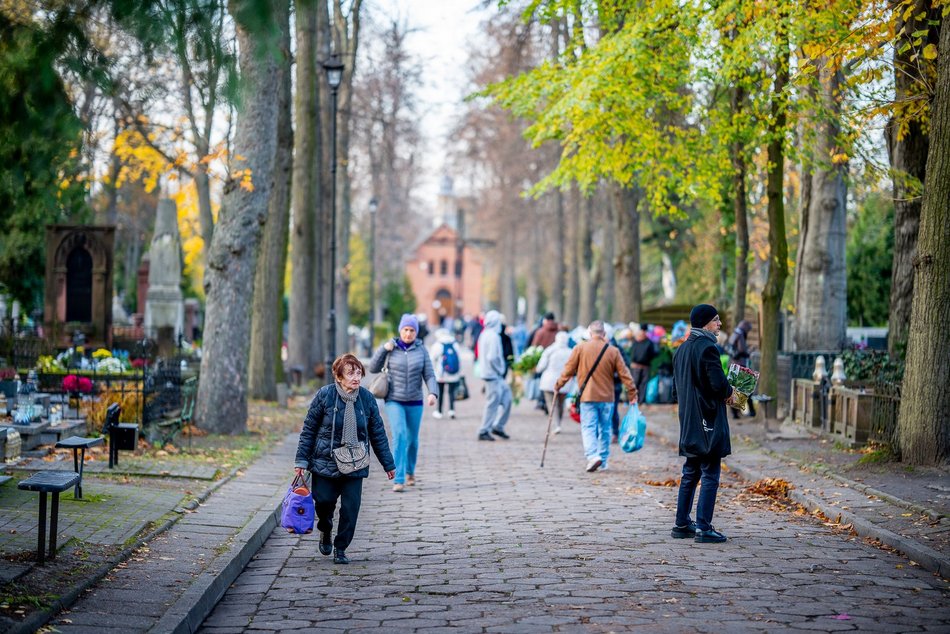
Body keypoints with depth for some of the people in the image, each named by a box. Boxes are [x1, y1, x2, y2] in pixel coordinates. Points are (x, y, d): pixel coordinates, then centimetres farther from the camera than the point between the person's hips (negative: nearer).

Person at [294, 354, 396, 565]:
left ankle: (340, 548, 13)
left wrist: (388, 464, 10)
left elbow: (378, 434, 7)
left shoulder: (367, 398, -2)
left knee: (351, 508, -3)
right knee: (324, 501, 1)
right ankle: (325, 531, 34)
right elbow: (309, 429, -1)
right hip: (325, 462, -1)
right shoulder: (325, 395, -8)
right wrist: (301, 460, -3)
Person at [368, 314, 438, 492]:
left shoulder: (421, 350, -2)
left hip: (414, 403, 2)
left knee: (412, 440, 13)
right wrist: (383, 349, -14)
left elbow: (429, 375, -5)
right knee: (399, 436, -19)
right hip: (394, 401, -2)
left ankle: (410, 471, 41)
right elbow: (373, 368, -1)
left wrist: (432, 393, -24)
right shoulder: (391, 347, -3)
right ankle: (399, 480, -19)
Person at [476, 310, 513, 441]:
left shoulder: (484, 334, 12)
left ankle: (498, 426, 18)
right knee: (492, 403, -3)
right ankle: (484, 431, 3)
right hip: (494, 375, -10)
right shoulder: (493, 336, -18)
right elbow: (492, 357, -25)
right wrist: (500, 370, -10)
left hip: (488, 372, 10)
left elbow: (478, 353, 17)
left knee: (506, 395, 15)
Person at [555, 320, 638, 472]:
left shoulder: (580, 349, -4)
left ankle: (592, 455, -21)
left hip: (587, 397, -2)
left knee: (588, 428, 0)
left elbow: (569, 370, 1)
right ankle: (603, 461, 17)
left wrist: (559, 384, 16)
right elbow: (624, 374, 0)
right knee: (605, 429, 13)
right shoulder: (613, 351, -1)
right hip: (607, 398, 2)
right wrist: (632, 393, 6)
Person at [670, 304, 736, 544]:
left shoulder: (682, 350, 12)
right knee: (710, 476, -4)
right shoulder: (707, 348, -15)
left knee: (690, 474, 16)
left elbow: (676, 386, 17)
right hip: (708, 423, -9)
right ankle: (703, 528, -4)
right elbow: (719, 383, -22)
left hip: (689, 424, 9)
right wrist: (729, 392, -2)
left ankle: (682, 524, 20)